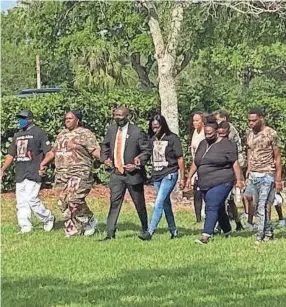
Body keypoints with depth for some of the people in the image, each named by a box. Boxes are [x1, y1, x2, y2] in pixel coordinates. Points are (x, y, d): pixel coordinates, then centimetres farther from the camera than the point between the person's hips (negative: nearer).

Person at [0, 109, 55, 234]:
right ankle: (25, 227, 7)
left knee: (31, 199, -14)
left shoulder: (38, 133, -2)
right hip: (20, 174, 7)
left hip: (33, 173, -7)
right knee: (21, 202, 4)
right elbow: (11, 155, 24)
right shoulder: (17, 135, 20)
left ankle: (48, 218, 6)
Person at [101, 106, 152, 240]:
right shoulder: (111, 130, 6)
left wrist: (138, 163, -16)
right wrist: (105, 158, 7)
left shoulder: (137, 132, -11)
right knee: (114, 203, -3)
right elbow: (105, 145, 22)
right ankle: (110, 233, -4)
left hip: (133, 173, -4)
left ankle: (145, 231, 25)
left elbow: (147, 150, -8)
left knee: (139, 204, 8)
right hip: (116, 173, 4)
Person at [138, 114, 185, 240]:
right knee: (166, 204, 12)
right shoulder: (153, 139, 9)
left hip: (169, 175, -6)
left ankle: (150, 231, -21)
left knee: (159, 203, -16)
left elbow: (180, 159, -5)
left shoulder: (172, 138, -7)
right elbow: (148, 154, 13)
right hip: (156, 176, 6)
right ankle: (173, 231, 22)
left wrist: (182, 178, -5)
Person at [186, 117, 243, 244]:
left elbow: (235, 163, -6)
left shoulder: (227, 144, -5)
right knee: (219, 209, 14)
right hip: (205, 184, 7)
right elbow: (195, 163, 20)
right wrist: (189, 177, 15)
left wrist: (238, 180, -10)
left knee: (212, 207, -16)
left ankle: (206, 236, -22)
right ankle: (227, 232, 28)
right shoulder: (203, 144, 14)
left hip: (221, 182, -7)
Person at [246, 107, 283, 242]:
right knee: (257, 207, 7)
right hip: (253, 176, 6)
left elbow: (277, 158, -5)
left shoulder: (271, 134, -7)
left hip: (267, 175, -6)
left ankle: (261, 235, -11)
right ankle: (269, 232, 17)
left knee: (262, 206, -13)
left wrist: (278, 179, -8)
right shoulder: (250, 135, 10)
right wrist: (248, 173, 10)